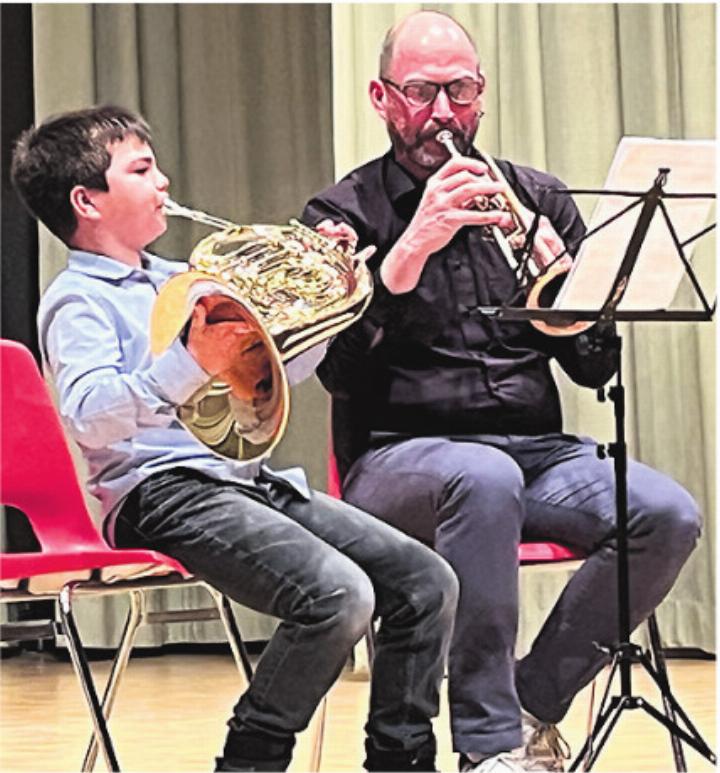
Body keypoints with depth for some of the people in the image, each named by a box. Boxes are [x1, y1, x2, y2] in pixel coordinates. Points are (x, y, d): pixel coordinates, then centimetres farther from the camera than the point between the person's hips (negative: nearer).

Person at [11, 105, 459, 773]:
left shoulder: (177, 282, 24)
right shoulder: (77, 300, -2)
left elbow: (283, 368, 31)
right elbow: (90, 417, -22)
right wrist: (189, 363, -33)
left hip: (249, 479, 9)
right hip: (162, 491, -9)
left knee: (426, 582, -4)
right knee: (339, 594, -29)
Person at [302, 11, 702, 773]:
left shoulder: (538, 200, 14)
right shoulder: (343, 213, 5)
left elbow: (595, 367, 9)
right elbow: (337, 368, -11)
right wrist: (411, 249, -22)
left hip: (536, 447, 4)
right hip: (400, 453, -4)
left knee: (666, 515, -24)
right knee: (483, 478, -38)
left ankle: (531, 704, -7)